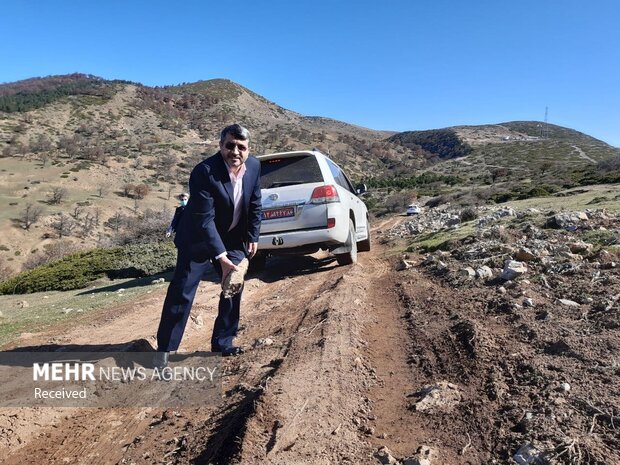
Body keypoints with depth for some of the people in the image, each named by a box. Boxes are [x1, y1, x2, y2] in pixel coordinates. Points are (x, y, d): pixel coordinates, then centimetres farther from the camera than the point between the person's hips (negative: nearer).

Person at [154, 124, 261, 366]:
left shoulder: (254, 166, -10)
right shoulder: (204, 172, -28)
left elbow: (255, 204, 4)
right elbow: (204, 220, -30)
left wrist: (252, 237, 3)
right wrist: (221, 257, -34)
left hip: (234, 238, 6)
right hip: (198, 238, -6)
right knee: (182, 292, -5)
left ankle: (223, 343, 23)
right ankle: (164, 350, 8)